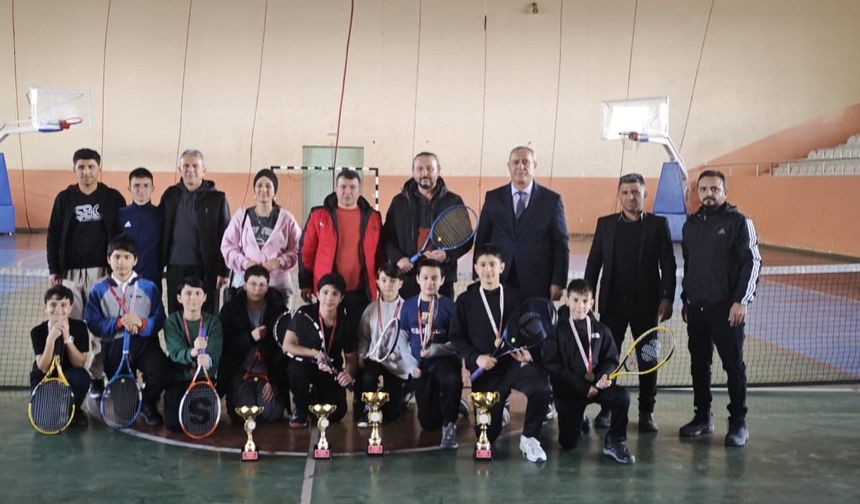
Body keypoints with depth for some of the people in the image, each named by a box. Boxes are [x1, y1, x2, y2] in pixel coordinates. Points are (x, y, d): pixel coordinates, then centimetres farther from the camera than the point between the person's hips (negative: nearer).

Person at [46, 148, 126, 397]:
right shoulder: (64, 198, 5)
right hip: (70, 273, 1)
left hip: (102, 271, -1)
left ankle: (97, 376, 9)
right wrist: (54, 269, 3)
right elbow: (53, 235, 8)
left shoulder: (113, 198, 2)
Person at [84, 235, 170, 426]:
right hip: (115, 345, 1)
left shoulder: (149, 287, 5)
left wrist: (141, 323, -23)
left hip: (145, 341, 0)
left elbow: (159, 320, -3)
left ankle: (148, 404, 7)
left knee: (160, 373, -27)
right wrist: (118, 323, -20)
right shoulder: (99, 290, 5)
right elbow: (93, 324, -5)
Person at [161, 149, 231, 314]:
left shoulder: (216, 198, 0)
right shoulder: (171, 195, 9)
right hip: (175, 268, 3)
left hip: (206, 270, -3)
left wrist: (223, 271, -8)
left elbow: (225, 238, -3)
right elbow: (161, 232, 11)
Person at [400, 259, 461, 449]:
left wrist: (435, 349, -22)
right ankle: (450, 406, 39)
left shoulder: (448, 305, -6)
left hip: (445, 359, -3)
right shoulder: (408, 305, 3)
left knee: (452, 380, -41)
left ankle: (449, 425, -19)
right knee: (428, 423, 4)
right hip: (421, 365, 4)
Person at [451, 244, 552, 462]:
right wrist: (475, 358, -11)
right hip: (485, 368, 0)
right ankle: (497, 409, 34)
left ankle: (530, 438, -10)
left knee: (541, 389, -34)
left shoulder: (515, 297, 9)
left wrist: (527, 350, -13)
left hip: (515, 361, 0)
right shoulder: (466, 300, 7)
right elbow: (457, 337, 5)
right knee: (487, 433, -3)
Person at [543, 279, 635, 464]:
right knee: (568, 443, -4)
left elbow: (611, 359, 9)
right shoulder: (557, 331, -6)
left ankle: (614, 442, -7)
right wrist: (582, 387, -17)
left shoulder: (601, 330, 5)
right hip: (568, 390, -2)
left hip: (596, 385, 2)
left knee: (622, 397, -27)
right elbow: (553, 366, -11)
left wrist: (605, 375, -15)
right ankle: (577, 422, 33)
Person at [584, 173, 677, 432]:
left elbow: (668, 264, -1)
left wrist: (667, 298, -8)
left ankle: (646, 411, 15)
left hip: (646, 303, -1)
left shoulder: (658, 224, 2)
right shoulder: (605, 224, 7)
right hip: (612, 302, 1)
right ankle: (606, 408, 13)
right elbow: (594, 262, 7)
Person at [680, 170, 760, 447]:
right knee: (699, 364, 10)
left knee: (734, 365, 0)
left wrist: (741, 301, -14)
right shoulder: (691, 224, 13)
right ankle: (703, 417, 21)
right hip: (695, 307, 6)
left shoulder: (739, 222, -4)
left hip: (726, 308, -5)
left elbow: (752, 263, -8)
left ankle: (738, 423, 8)